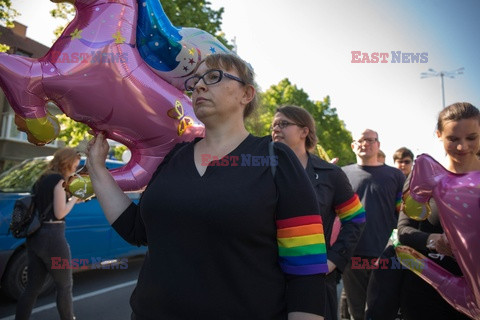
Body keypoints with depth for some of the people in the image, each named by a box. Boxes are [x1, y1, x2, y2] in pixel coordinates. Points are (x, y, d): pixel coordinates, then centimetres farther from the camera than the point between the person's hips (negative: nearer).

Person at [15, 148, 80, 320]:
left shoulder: (41, 180, 13)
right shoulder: (59, 179, -12)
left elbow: (47, 205, 13)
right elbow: (59, 213, -15)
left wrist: (69, 199, 11)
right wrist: (74, 198, -1)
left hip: (34, 237, 8)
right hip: (52, 238, -8)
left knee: (32, 287, 15)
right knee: (64, 286, 9)